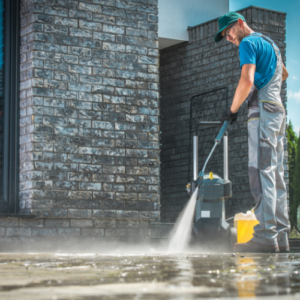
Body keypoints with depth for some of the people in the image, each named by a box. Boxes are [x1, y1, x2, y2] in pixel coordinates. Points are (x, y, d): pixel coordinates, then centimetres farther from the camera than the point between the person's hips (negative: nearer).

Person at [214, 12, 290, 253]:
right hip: (278, 111, 10)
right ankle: (281, 237, 3)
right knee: (276, 176, 5)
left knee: (262, 172, -16)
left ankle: (266, 237, -23)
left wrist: (232, 109, -6)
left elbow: (247, 80, -16)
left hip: (263, 110, -10)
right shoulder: (270, 43, 26)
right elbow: (284, 74, 43)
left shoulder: (249, 43, -4)